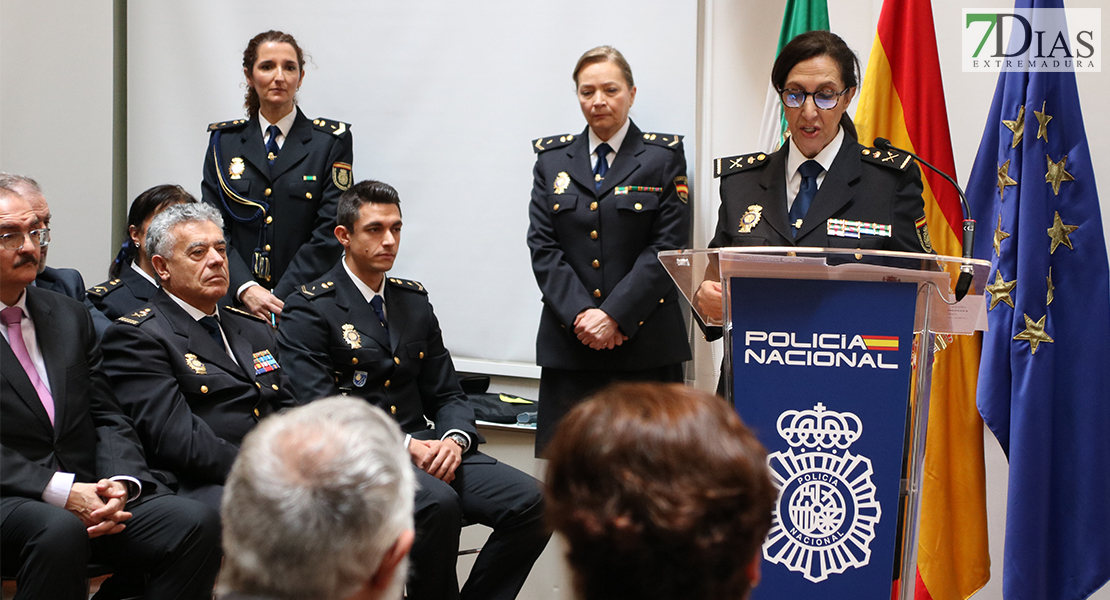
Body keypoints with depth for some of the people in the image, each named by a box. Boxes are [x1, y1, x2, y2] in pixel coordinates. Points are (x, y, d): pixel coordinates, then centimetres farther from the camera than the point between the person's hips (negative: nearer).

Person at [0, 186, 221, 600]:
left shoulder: (70, 316, 18)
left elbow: (107, 418, 14)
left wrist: (120, 483, -7)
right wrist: (61, 492, -18)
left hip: (90, 493, 5)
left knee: (198, 523, -19)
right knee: (60, 529, -38)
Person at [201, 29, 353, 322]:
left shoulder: (331, 140, 6)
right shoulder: (224, 140, 13)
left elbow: (329, 234, -1)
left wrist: (280, 297, -10)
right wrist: (245, 288, -10)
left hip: (304, 303, -2)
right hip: (234, 301, 2)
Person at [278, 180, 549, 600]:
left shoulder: (414, 301, 17)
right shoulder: (309, 310, -2)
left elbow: (447, 394, 16)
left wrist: (454, 438, -7)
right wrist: (404, 446, -20)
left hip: (423, 446, 6)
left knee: (530, 502, -17)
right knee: (438, 503, -36)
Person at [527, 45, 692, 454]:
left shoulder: (664, 157, 5)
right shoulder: (552, 158, 13)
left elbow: (668, 246, -3)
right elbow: (542, 246, 5)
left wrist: (614, 314, -12)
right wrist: (580, 314, -9)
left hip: (646, 344, -2)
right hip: (568, 344, 2)